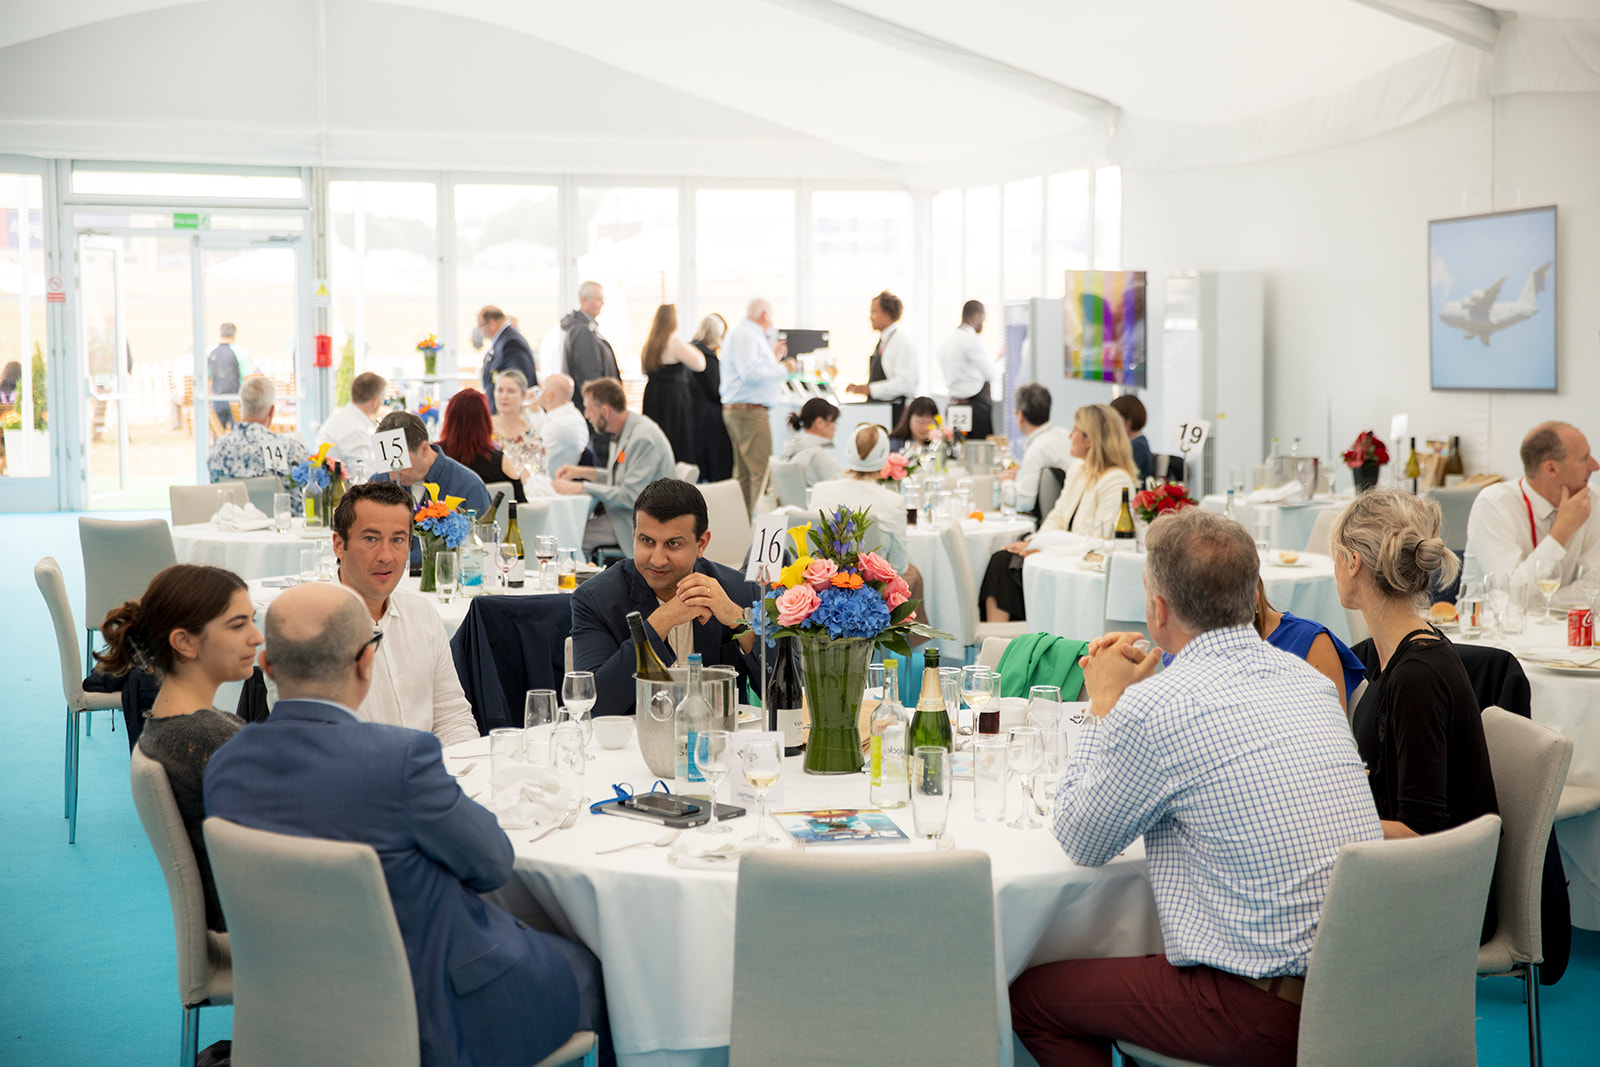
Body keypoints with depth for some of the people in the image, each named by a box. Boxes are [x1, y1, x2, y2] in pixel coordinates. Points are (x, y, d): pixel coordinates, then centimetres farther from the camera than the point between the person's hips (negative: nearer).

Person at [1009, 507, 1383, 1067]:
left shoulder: (1152, 707, -17)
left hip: (1269, 1019, -8)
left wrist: (1104, 704, 9)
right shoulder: (1308, 679, 6)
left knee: (1030, 995, 8)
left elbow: (1080, 843, 1)